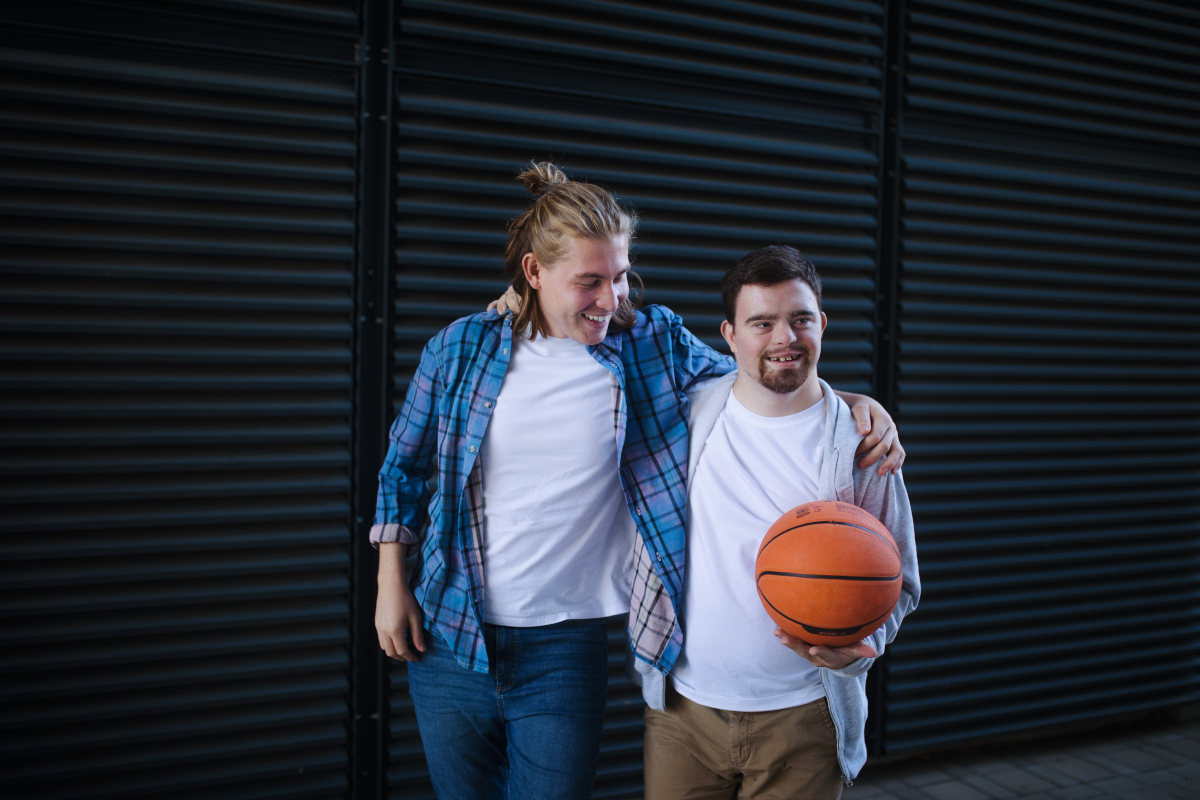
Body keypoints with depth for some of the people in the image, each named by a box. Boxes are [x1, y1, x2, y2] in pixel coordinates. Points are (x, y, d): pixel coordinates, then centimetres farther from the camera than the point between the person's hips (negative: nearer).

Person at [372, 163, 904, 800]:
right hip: (448, 643, 2)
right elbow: (404, 467, 8)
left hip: (565, 651, -1)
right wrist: (391, 585, 6)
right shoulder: (461, 348, -3)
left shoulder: (654, 346, -4)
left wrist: (857, 402, -9)